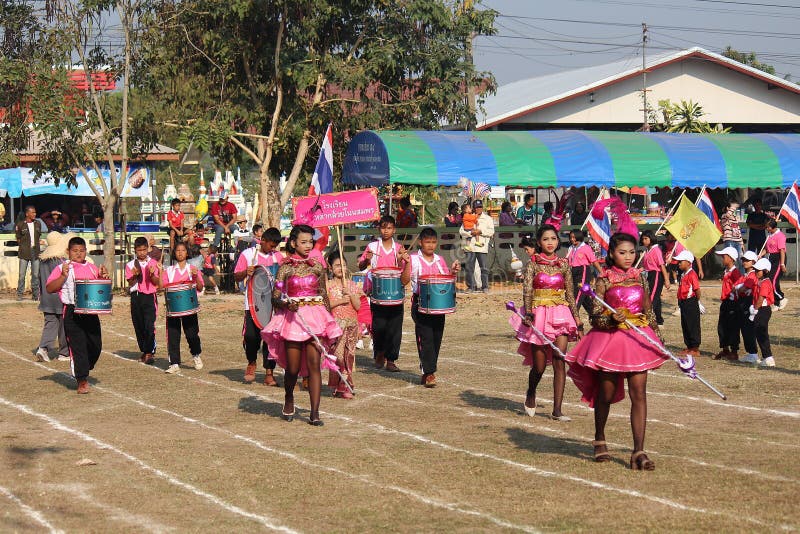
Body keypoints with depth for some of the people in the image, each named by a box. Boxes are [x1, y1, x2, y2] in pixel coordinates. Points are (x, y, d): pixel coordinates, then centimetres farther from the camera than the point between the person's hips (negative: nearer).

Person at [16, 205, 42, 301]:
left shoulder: (37, 224, 10)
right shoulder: (20, 225, -3)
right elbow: (18, 238, 5)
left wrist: (35, 245, 10)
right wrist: (23, 246, 2)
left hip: (35, 252, 4)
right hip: (24, 253, -4)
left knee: (35, 275, 5)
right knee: (22, 275, -4)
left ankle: (36, 294, 11)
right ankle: (19, 294, 3)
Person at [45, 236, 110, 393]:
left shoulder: (92, 268, 13)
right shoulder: (62, 269, -2)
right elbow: (49, 288, -9)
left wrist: (103, 276, 1)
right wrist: (63, 276, -21)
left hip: (91, 312, 5)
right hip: (72, 313, -5)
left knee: (95, 345, 7)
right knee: (78, 346, -4)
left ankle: (84, 372, 30)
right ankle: (82, 381, 2)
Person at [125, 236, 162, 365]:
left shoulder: (153, 263, 3)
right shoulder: (130, 265, 5)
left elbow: (157, 283, -1)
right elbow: (130, 284, 0)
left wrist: (152, 274, -20)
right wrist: (135, 275, -19)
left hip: (149, 296, -2)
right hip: (136, 297, 2)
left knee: (149, 325, -13)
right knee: (139, 326, 7)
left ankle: (150, 353, -14)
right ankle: (144, 351, 19)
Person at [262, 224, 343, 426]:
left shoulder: (317, 267, 8)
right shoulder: (286, 268, 2)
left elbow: (324, 296, 15)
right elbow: (275, 298, 1)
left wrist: (330, 323, 14)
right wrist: (286, 303, -21)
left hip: (315, 318, 1)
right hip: (293, 317, -1)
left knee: (314, 364, -9)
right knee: (293, 368, 2)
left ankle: (315, 412, -8)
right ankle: (288, 399, 34)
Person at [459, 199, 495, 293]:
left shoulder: (487, 218, 11)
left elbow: (491, 231, 1)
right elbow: (461, 231, 6)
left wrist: (480, 231, -9)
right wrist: (471, 233, -9)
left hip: (482, 246, -2)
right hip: (470, 246, 2)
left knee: (484, 267, -3)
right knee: (469, 267, 1)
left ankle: (485, 286, 3)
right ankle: (471, 286, 8)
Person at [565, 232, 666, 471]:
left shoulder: (640, 277, 7)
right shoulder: (604, 280, -4)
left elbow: (649, 311, 14)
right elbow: (595, 317, -7)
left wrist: (658, 338, 14)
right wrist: (612, 318, -26)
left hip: (638, 340, 3)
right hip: (610, 339, -3)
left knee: (639, 394, -6)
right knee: (606, 394, 9)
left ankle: (639, 451, -8)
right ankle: (599, 440, 33)